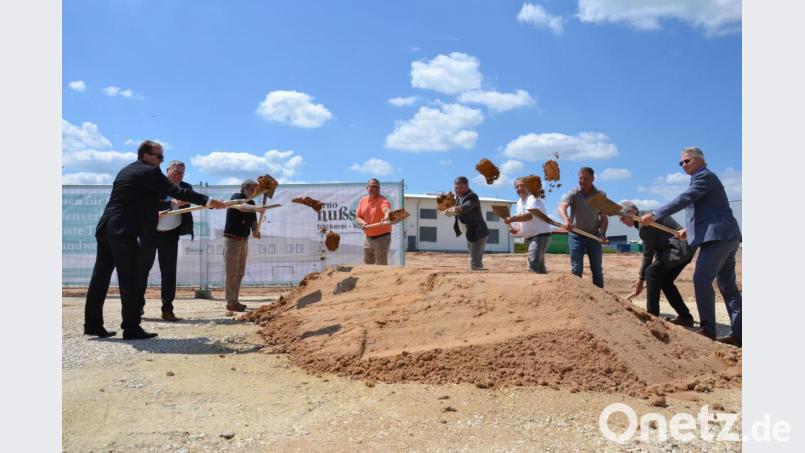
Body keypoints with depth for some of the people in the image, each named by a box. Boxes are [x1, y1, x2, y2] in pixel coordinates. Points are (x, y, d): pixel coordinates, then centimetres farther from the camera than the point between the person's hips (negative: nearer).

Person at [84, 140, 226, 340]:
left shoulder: (125, 171, 20)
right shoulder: (149, 172, -7)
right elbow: (176, 191, -13)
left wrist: (153, 212, 38)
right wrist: (209, 201, -12)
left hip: (105, 228, 9)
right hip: (124, 231, -9)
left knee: (100, 276, 12)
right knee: (131, 280, -4)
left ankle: (93, 324, 20)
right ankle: (131, 328, -1)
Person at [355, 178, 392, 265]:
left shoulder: (382, 200, -15)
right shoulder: (362, 201, 5)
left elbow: (387, 210, -38)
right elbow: (357, 217, 8)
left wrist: (387, 217, -62)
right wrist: (362, 223, -16)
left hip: (382, 237, -6)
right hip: (368, 237, 6)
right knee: (367, 265, 18)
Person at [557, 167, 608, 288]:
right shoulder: (573, 194, -8)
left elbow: (604, 218, 2)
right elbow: (561, 207, -28)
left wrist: (603, 233, -16)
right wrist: (566, 220, -50)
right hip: (576, 236, -2)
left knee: (597, 269, 8)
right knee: (576, 269, -2)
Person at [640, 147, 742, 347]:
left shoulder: (704, 176, -7)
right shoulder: (704, 178, 23)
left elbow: (683, 200, -20)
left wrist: (654, 215, -22)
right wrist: (689, 228, 21)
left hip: (718, 236, -11)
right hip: (727, 237, 11)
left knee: (701, 279, -14)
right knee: (728, 284, 10)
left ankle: (708, 329, -11)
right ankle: (738, 333, 13)